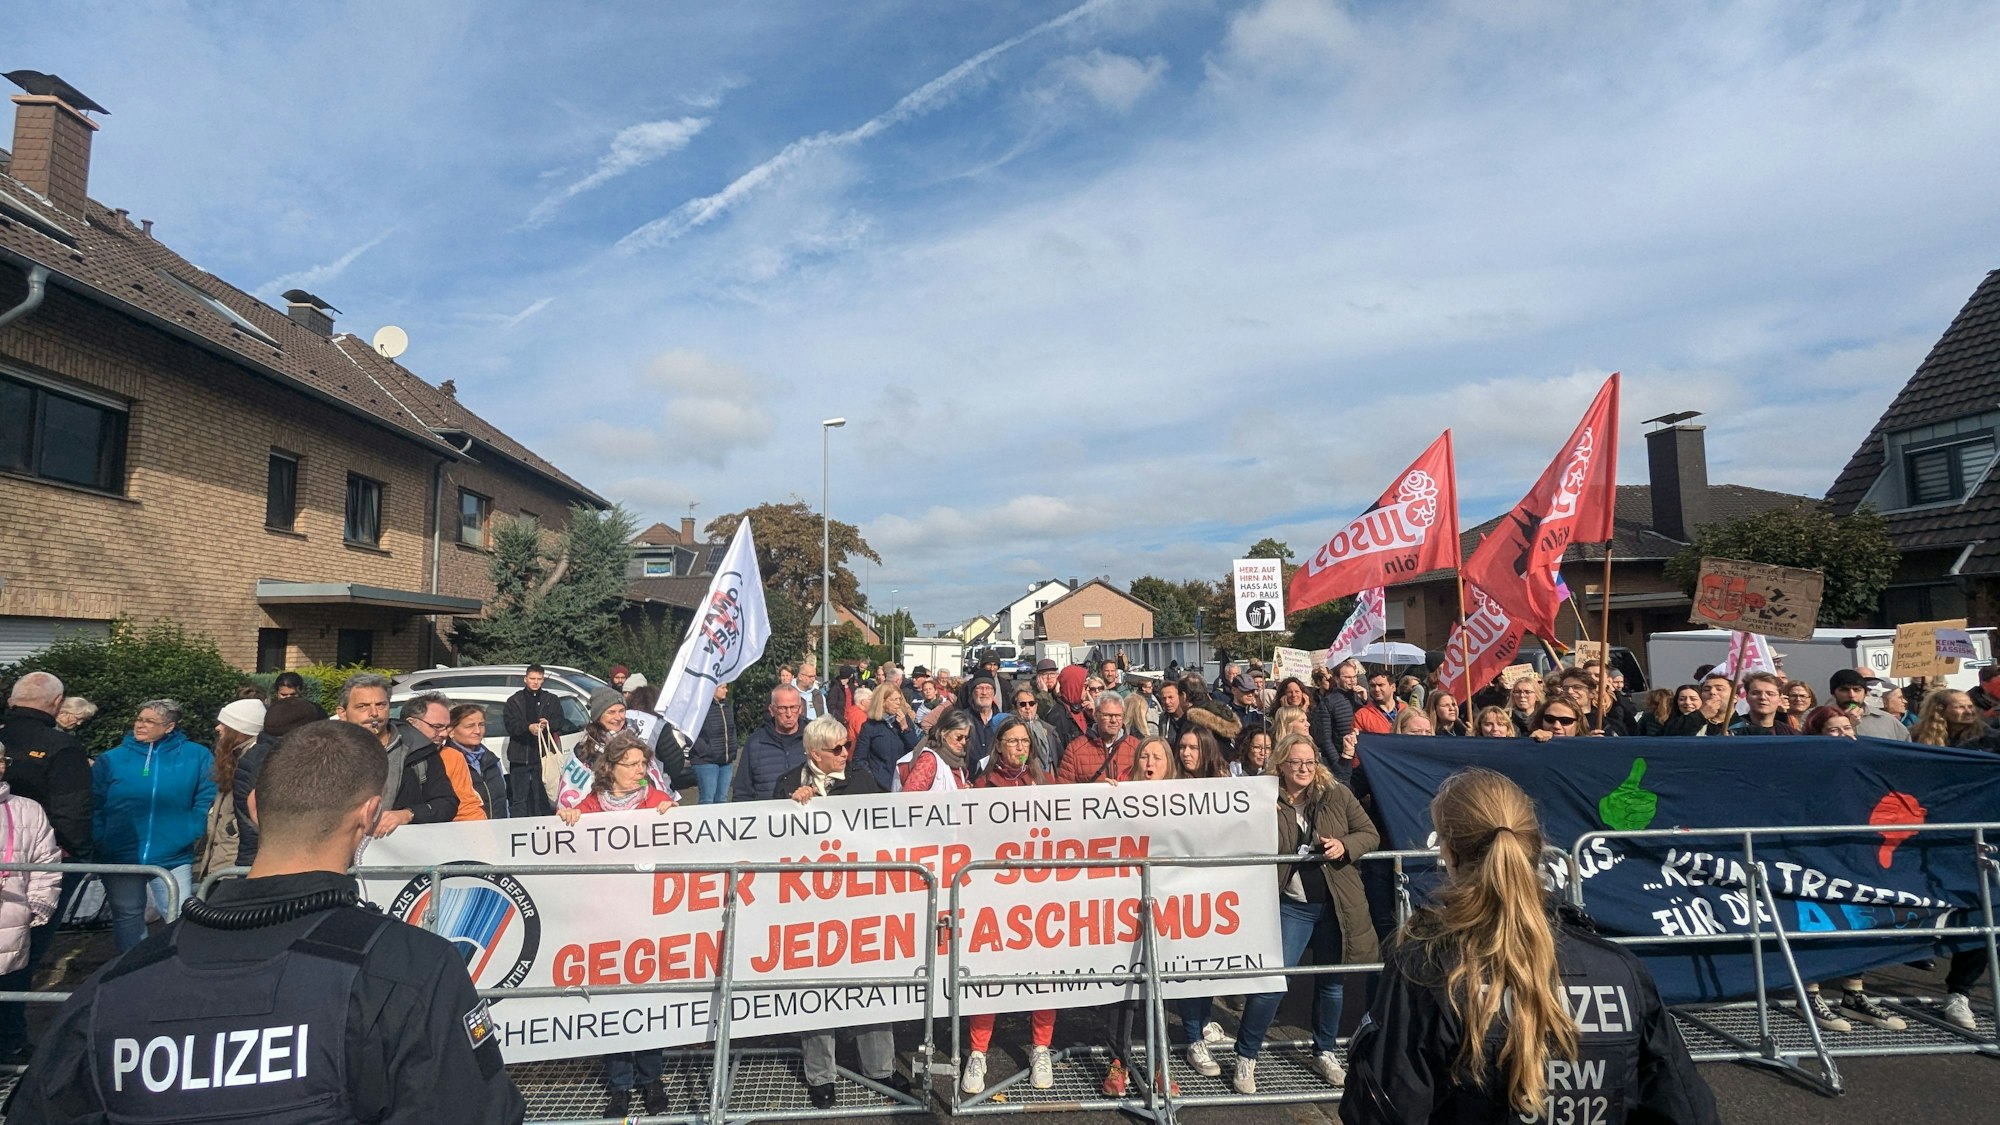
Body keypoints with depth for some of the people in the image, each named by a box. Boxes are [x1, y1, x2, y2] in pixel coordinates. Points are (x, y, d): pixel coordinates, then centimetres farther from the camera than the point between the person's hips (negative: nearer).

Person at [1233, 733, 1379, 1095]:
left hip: (1336, 903, 3)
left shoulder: (1337, 795, 0)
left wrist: (1345, 845, -14)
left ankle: (1324, 1053, 36)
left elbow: (1370, 834, 3)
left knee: (1332, 982, 15)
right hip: (1290, 905, -2)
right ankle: (1246, 1057, 10)